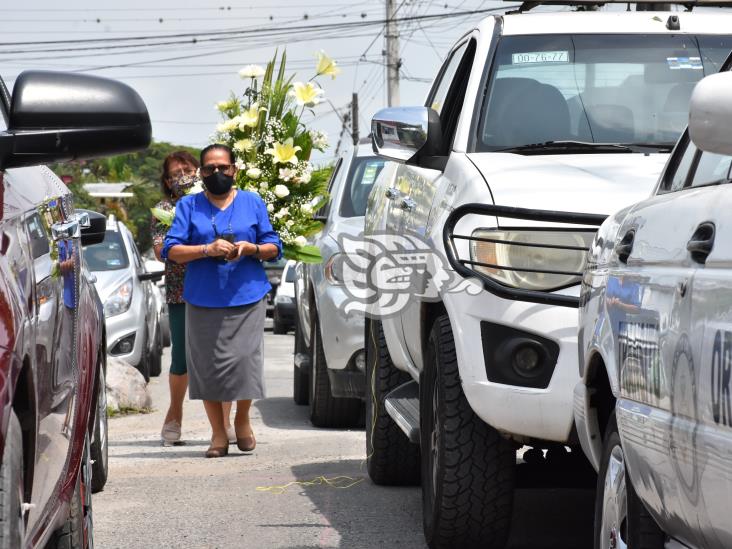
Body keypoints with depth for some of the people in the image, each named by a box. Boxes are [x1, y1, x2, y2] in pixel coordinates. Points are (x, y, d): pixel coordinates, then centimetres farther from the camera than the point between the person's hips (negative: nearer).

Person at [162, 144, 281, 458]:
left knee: (244, 361, -9)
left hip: (247, 299, -1)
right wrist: (208, 250, -15)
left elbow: (274, 247, 12)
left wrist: (251, 249, -10)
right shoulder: (188, 206, 9)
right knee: (207, 366, -1)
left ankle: (242, 420, 16)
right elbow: (171, 250, 0)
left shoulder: (253, 203, 11)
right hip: (203, 300, 1)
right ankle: (218, 433, 10)